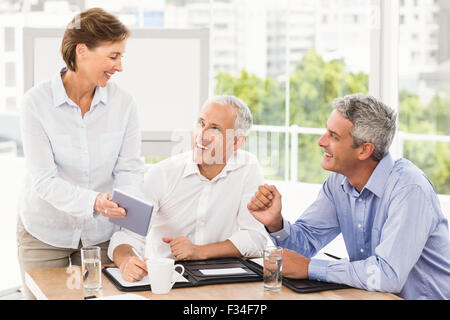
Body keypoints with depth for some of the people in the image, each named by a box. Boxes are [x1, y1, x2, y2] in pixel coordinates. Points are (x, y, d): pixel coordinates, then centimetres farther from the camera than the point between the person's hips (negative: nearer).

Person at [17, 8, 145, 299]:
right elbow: (44, 179, -20)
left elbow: (130, 168, -6)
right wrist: (94, 201, -36)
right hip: (45, 232, -2)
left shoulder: (123, 103, -6)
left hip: (102, 232, 2)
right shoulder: (37, 102, -14)